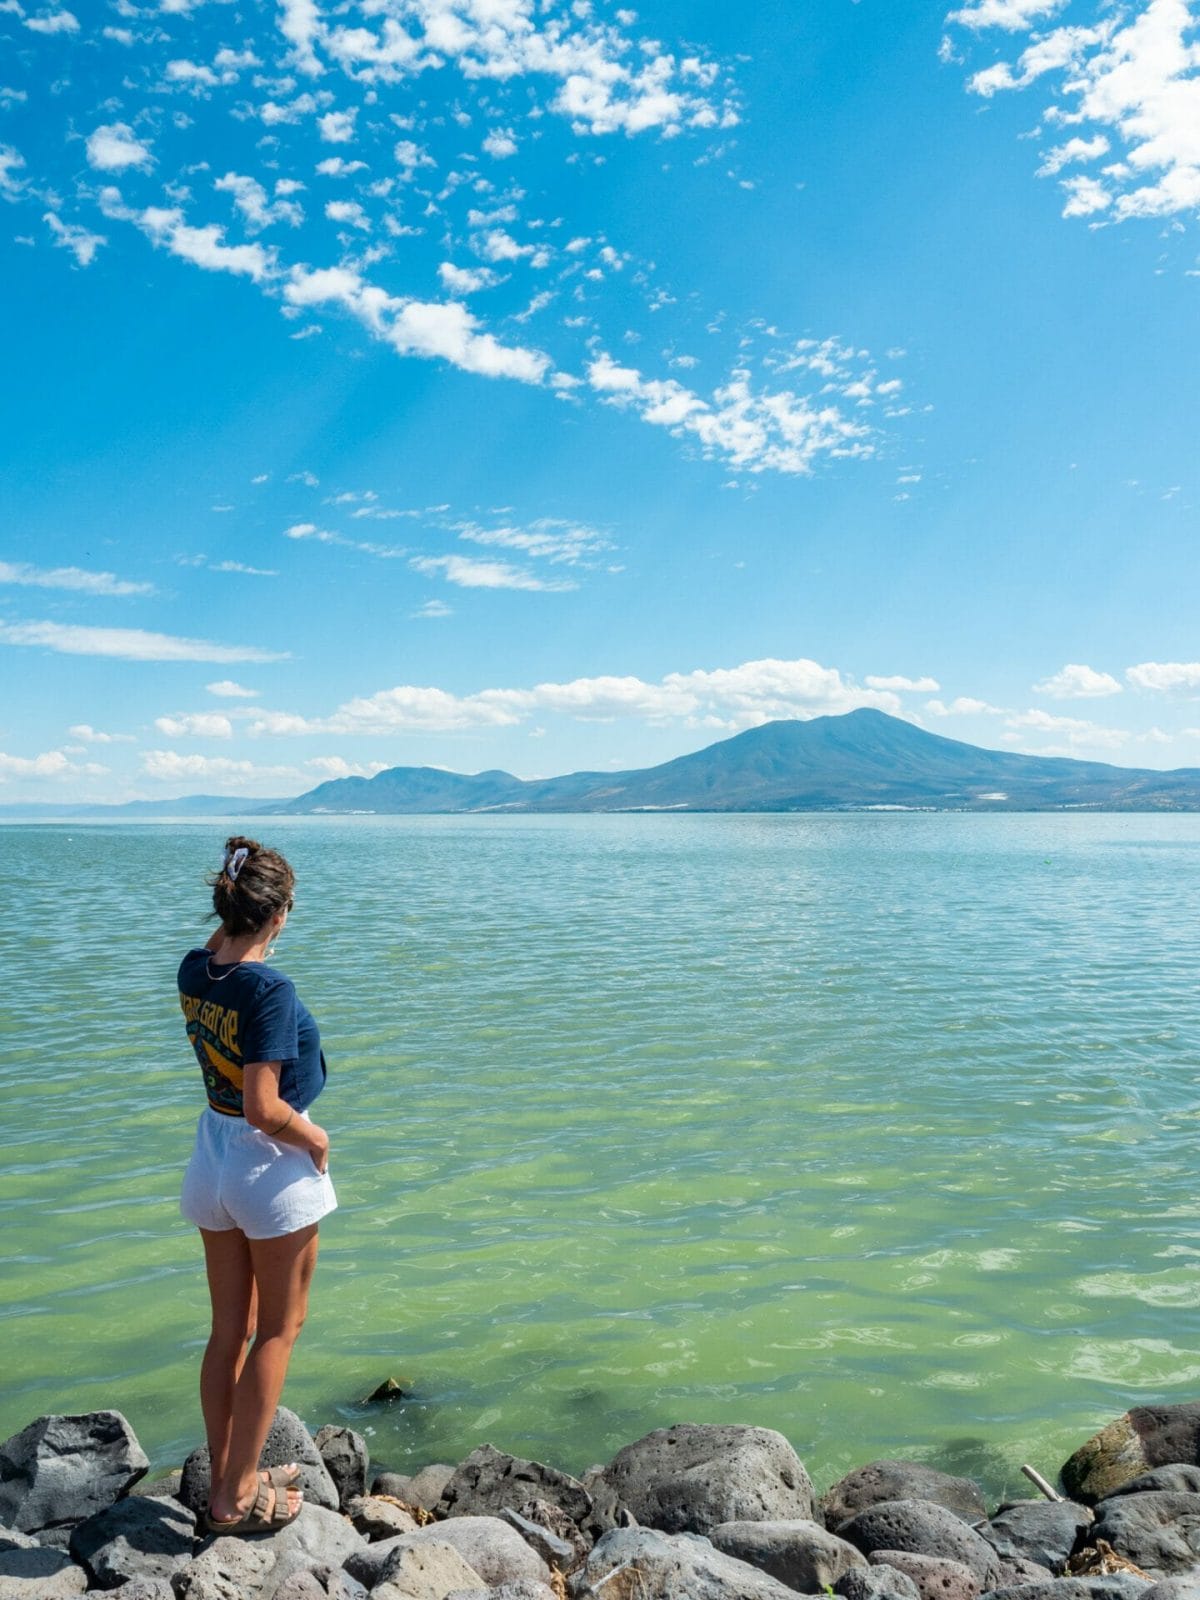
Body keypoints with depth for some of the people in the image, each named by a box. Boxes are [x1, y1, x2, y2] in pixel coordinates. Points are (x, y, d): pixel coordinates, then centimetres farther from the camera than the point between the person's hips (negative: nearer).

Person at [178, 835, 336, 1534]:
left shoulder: (194, 972, -5)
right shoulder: (271, 990, -27)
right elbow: (265, 1109, -29)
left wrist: (236, 909, 8)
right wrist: (316, 1137, -12)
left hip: (213, 1159, 7)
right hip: (273, 1166, -7)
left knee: (229, 1331, 19)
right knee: (279, 1328, 12)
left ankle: (223, 1480, 31)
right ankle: (239, 1496, 19)